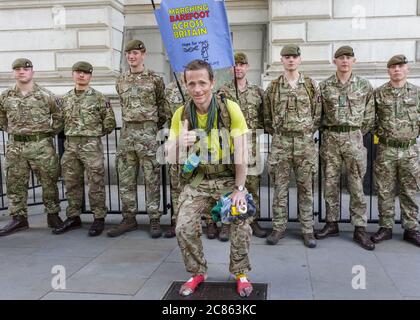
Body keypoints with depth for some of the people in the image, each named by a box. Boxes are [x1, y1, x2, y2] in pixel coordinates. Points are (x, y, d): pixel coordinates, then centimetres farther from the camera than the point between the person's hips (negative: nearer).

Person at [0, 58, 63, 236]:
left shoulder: (46, 95, -1)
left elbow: (59, 116, 8)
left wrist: (51, 132, 3)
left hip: (41, 146, -3)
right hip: (15, 147, 3)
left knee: (49, 182, 3)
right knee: (15, 184, 7)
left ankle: (53, 215, 16)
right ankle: (19, 218, 18)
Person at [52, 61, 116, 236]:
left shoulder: (98, 97, -2)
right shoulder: (65, 98, 12)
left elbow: (110, 122, 1)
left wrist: (94, 134, 5)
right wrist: (70, 134, 10)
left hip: (91, 145, -5)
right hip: (70, 146, 5)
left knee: (95, 184, -1)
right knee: (72, 183, 11)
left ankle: (99, 219, 8)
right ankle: (73, 218, 22)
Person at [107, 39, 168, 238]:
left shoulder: (155, 79, -1)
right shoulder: (121, 81, 13)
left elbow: (163, 106, 6)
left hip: (148, 132, -5)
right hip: (126, 132, 5)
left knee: (152, 179, 0)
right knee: (126, 179, 7)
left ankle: (155, 220, 8)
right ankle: (129, 219, 17)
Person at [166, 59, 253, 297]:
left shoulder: (230, 109, -16)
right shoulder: (181, 114, -8)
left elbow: (242, 152, -13)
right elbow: (172, 160, -8)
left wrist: (240, 188, -15)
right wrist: (179, 144, -30)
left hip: (229, 178, -2)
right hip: (198, 180, 2)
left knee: (242, 225, -14)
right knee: (184, 228, -9)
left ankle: (241, 273, 13)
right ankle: (198, 273, 17)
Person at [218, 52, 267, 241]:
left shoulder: (257, 91, 10)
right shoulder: (223, 91, 2)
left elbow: (263, 117, 14)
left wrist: (255, 128, -2)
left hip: (250, 144, 2)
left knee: (252, 184, 7)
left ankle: (253, 222, 19)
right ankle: (226, 223, 11)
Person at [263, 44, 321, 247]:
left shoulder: (310, 85, 5)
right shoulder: (273, 87, 5)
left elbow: (317, 114, 8)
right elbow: (267, 116, 10)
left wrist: (308, 132, 4)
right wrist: (276, 133, 5)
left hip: (305, 142, 0)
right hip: (280, 143, 0)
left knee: (305, 187, 5)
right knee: (280, 187, 4)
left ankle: (308, 229, 15)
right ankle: (279, 227, 15)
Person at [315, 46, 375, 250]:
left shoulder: (365, 86, 4)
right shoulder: (324, 86, 4)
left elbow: (369, 116, 8)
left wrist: (357, 134, 6)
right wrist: (330, 132, 5)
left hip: (354, 139, -1)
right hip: (330, 139, 1)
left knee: (357, 185, 1)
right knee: (330, 183, 6)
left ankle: (360, 229, 9)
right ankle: (332, 224, 18)